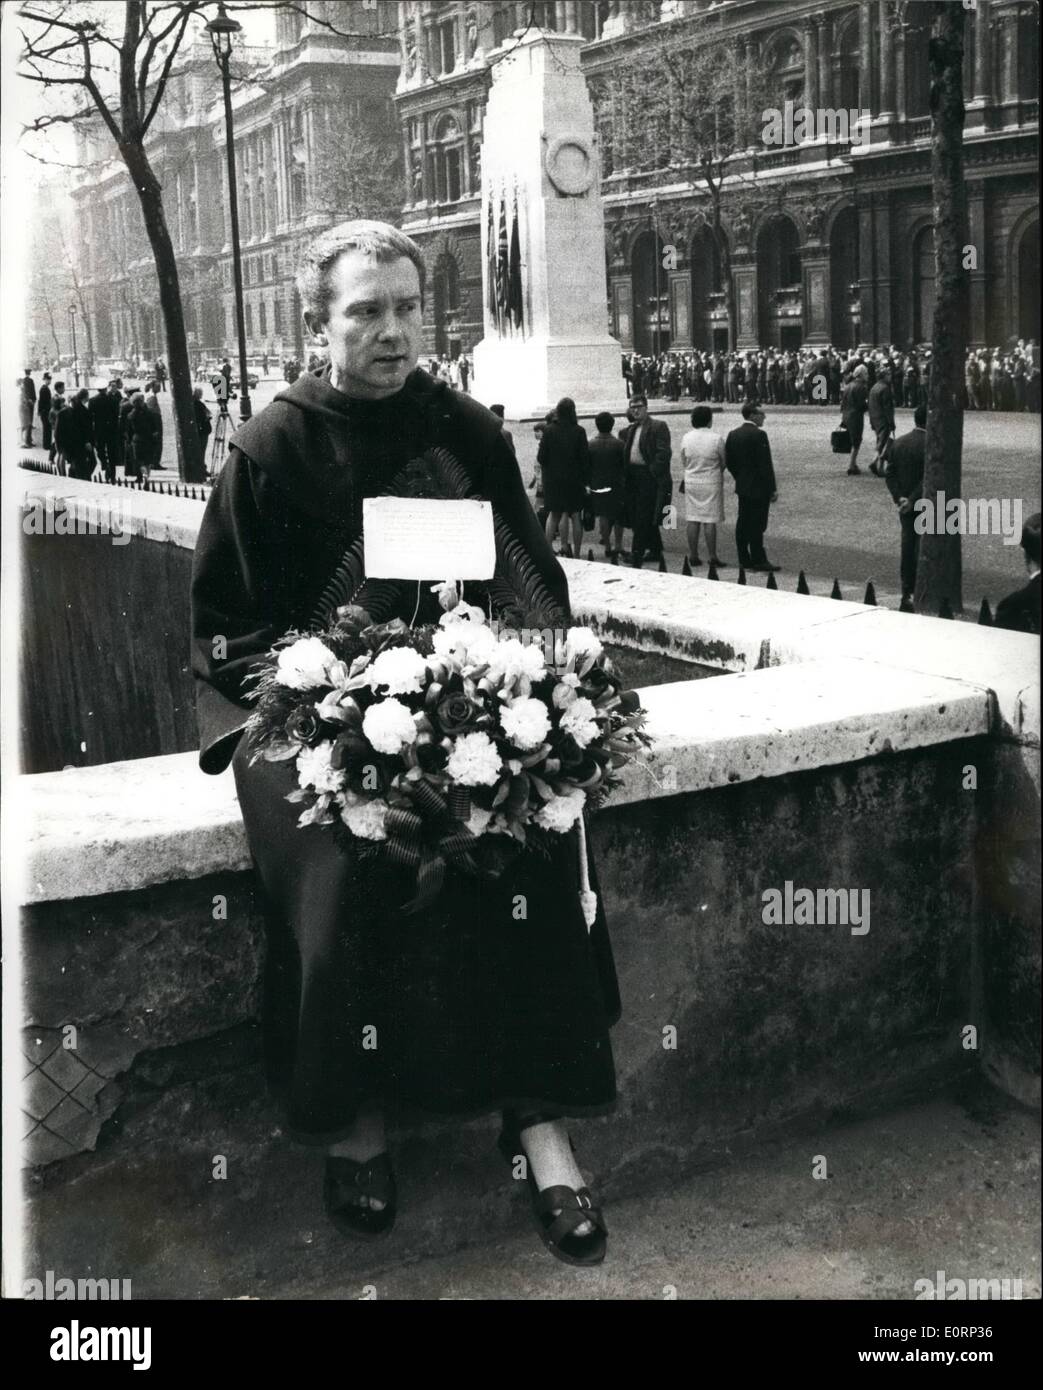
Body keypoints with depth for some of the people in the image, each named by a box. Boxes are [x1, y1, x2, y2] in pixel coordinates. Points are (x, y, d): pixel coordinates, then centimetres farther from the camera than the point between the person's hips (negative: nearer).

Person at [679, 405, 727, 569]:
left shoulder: (686, 438, -3)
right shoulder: (716, 438, -12)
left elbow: (684, 461, 8)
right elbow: (724, 462, -1)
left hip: (691, 482, 3)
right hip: (712, 482, -3)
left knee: (692, 520, 8)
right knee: (710, 521, 1)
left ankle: (693, 556, 10)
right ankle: (712, 556, 3)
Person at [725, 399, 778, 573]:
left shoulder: (733, 435, 7)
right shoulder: (758, 435, -16)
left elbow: (729, 463, 11)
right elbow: (765, 464, -17)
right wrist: (772, 489, -13)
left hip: (742, 487, 8)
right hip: (759, 487, -8)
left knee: (743, 523, 11)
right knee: (757, 525, -4)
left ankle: (744, 560, 16)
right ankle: (759, 561, -1)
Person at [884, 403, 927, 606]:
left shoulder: (898, 443, 4)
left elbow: (889, 473, 3)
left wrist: (899, 497, -2)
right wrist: (911, 501, -16)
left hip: (905, 504, 6)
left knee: (907, 544, 12)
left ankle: (907, 591, 15)